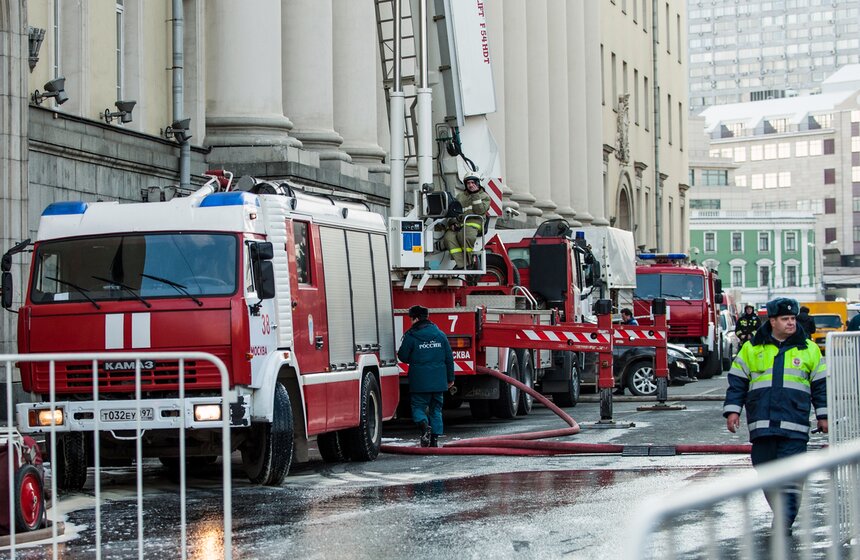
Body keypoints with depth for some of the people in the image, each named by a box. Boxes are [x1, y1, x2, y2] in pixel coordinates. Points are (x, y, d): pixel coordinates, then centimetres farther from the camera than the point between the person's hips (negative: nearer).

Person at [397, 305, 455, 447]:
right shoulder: (440, 334, 6)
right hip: (438, 380, 4)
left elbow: (402, 357, -2)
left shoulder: (411, 335, -7)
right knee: (436, 409, 12)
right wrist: (450, 378, 18)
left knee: (418, 407, 5)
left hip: (420, 381, -4)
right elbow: (449, 358, 9)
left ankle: (424, 425, -25)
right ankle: (435, 439, 8)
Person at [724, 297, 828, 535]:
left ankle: (784, 522, -10)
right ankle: (782, 513, 20)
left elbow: (820, 384, 14)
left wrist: (823, 415, 11)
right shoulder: (752, 349, 10)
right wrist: (732, 410, 4)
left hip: (794, 425, -2)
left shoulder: (808, 349, 10)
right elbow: (737, 382, 13)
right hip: (762, 424, 2)